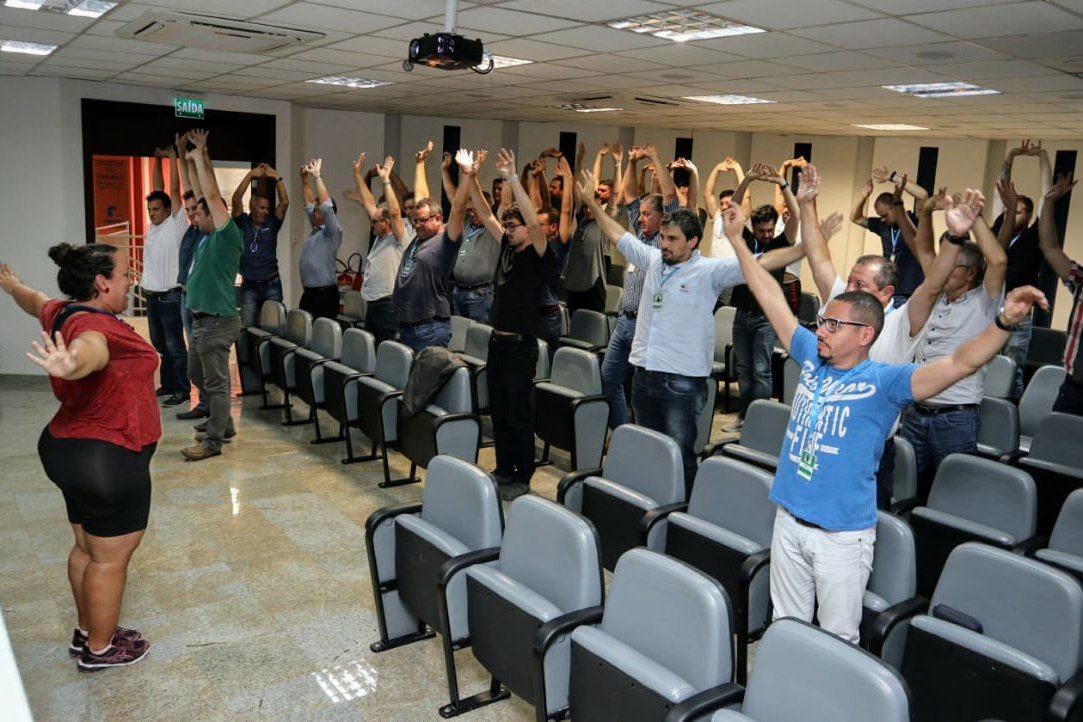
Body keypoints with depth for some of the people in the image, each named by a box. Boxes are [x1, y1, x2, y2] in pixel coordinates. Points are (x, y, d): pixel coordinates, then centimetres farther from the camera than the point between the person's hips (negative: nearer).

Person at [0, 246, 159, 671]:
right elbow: (88, 348, -49)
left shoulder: (63, 313, 6)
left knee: (89, 548, 22)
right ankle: (100, 650, 19)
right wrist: (70, 365, -72)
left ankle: (87, 631, 37)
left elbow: (34, 300, 30)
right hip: (107, 460, -10)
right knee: (111, 557, 5)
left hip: (71, 448, 10)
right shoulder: (94, 325, -24)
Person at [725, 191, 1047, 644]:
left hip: (842, 535, -5)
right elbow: (771, 298, 7)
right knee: (785, 630, 20)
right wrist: (737, 240, 10)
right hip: (789, 521, 5)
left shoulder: (883, 381, -11)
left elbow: (960, 364, -24)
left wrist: (1005, 322, -41)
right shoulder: (812, 358, 2)